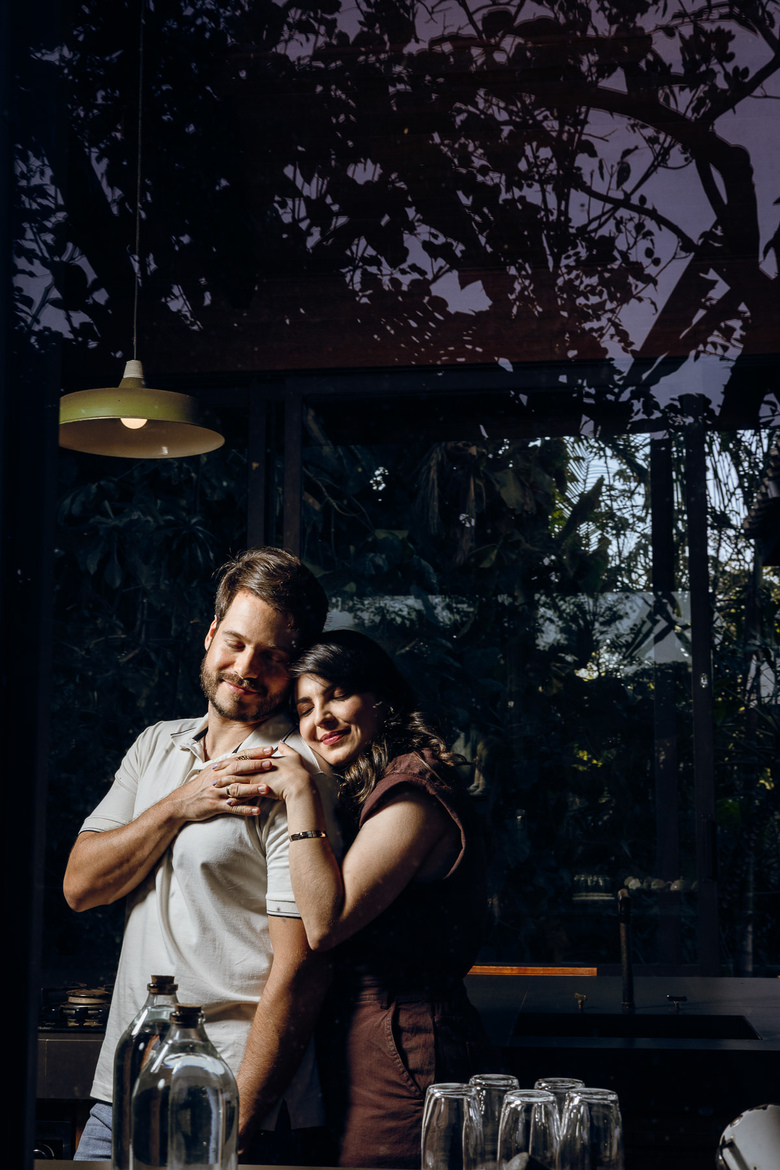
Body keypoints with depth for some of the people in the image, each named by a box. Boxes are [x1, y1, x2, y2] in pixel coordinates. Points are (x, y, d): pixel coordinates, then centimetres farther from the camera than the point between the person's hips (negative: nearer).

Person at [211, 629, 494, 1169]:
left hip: (404, 1056, -10)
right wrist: (265, 794, 0)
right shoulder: (357, 792, 17)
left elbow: (326, 923, -21)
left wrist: (301, 795, -17)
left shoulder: (416, 790, -13)